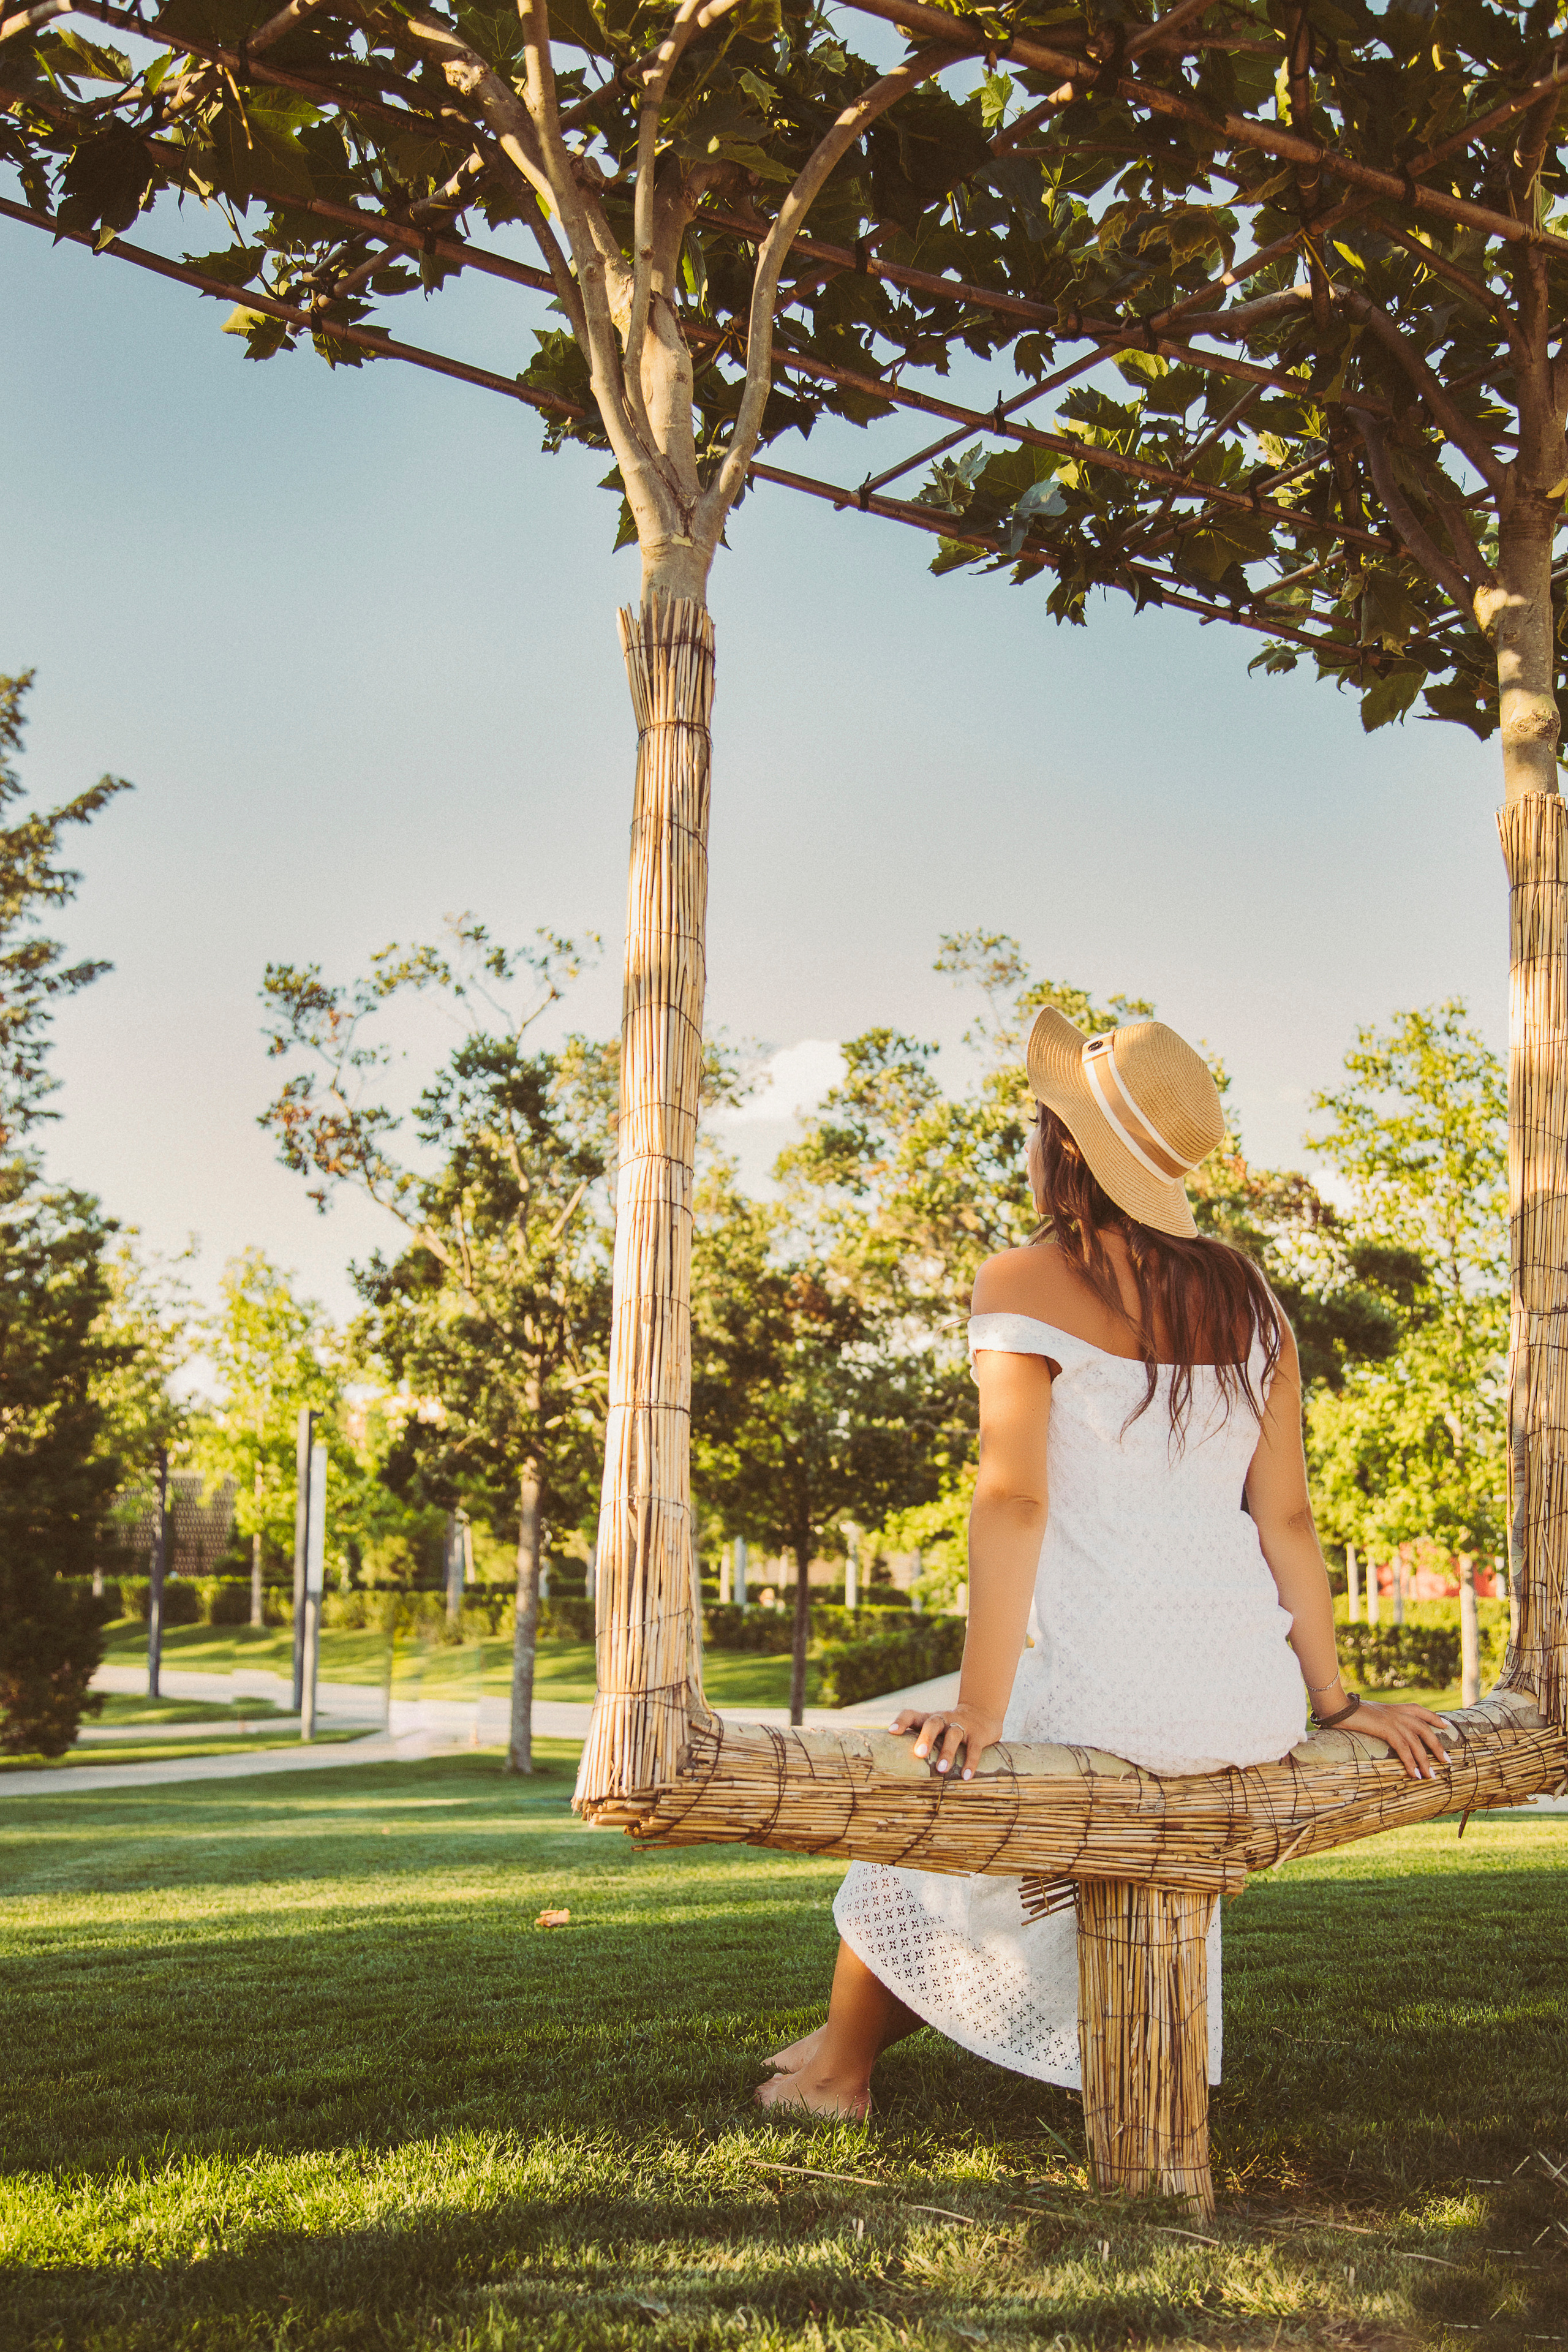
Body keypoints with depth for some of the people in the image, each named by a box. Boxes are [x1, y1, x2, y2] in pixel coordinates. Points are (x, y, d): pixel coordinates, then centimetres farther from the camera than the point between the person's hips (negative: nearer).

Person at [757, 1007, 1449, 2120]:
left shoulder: (1021, 1285, -6)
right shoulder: (1248, 1295, 8)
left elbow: (1013, 1498, -17)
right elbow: (1286, 1514, 7)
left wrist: (981, 1709, -18)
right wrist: (1334, 1698, 13)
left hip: (1103, 1695, -5)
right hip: (1257, 1713, 5)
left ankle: (839, 2066, 39)